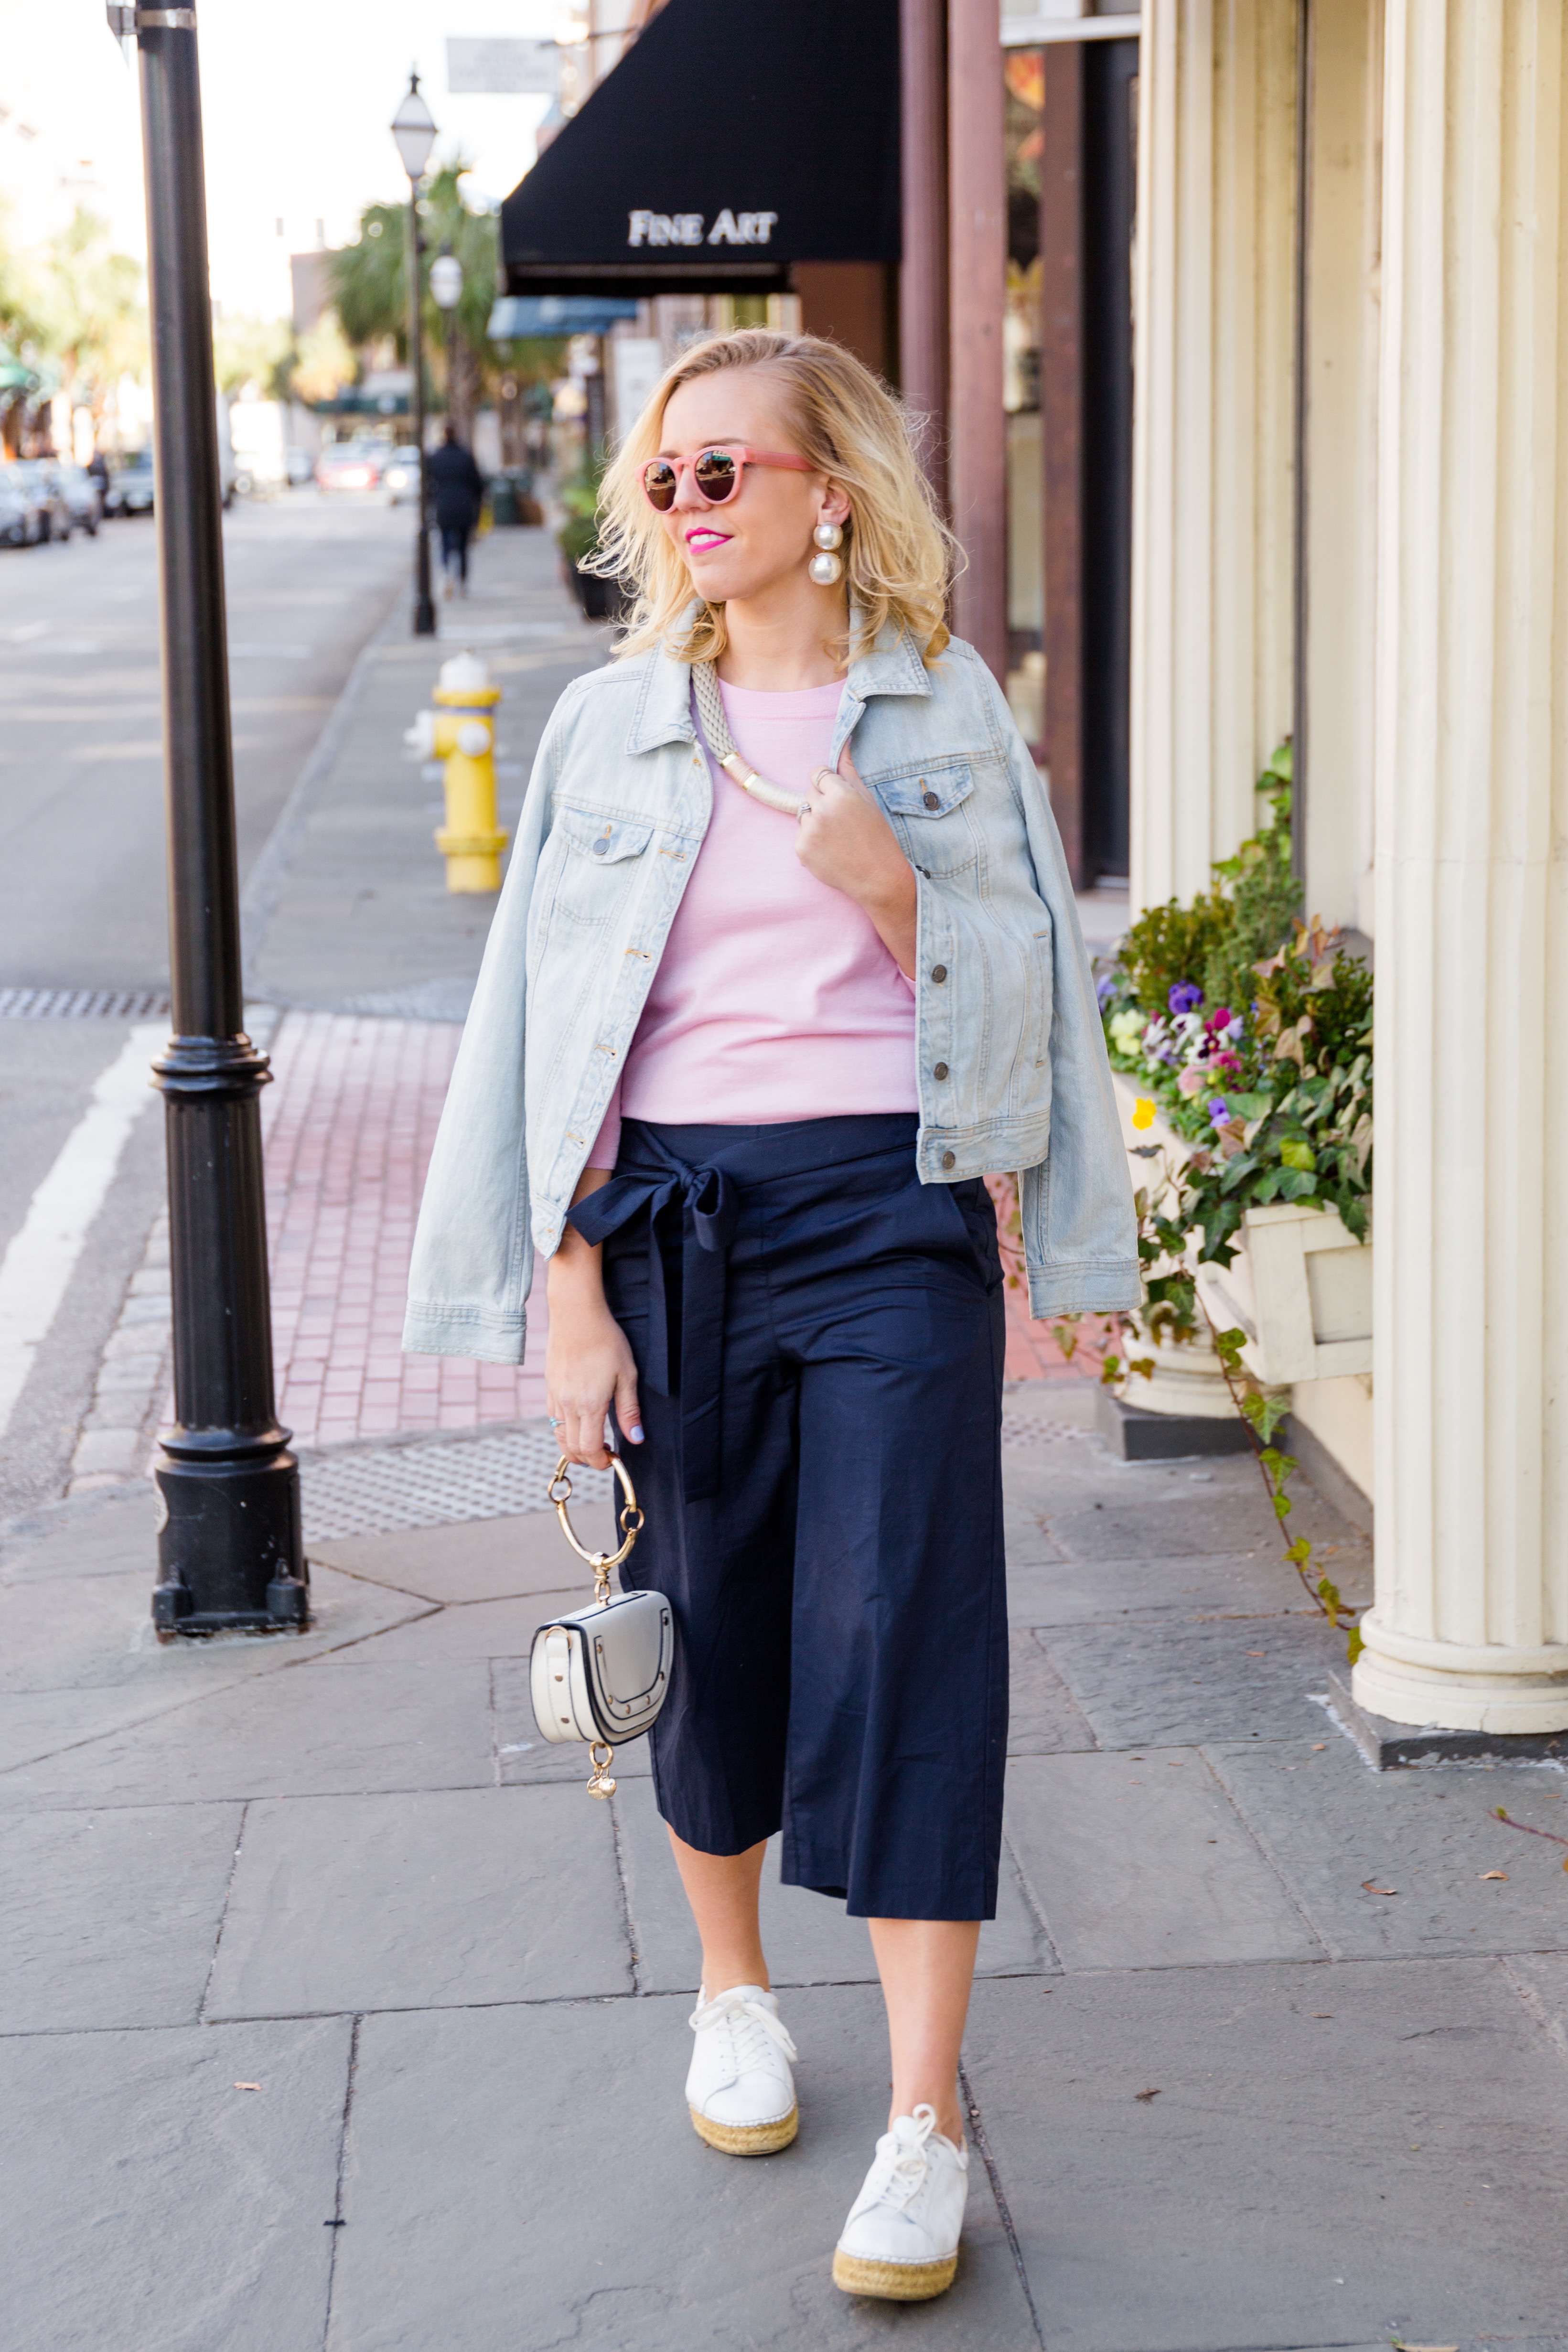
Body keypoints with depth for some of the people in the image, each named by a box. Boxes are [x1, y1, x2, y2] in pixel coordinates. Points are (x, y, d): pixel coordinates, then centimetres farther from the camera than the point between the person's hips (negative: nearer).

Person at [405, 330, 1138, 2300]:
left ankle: (925, 2121, -3)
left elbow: (1021, 996, 5)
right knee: (708, 1619, 10)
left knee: (903, 1637, -7)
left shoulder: (946, 712, 3)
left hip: (891, 1210, -2)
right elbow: (556, 1023, 5)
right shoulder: (612, 726, 5)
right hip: (673, 1213, 2)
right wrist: (572, 1297, 0)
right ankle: (732, 1990, 36)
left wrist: (896, 893, -15)